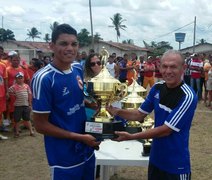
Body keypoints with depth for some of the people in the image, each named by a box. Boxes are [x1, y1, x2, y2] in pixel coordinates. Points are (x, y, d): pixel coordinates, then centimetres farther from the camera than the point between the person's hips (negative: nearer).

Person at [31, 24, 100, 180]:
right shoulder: (44, 78, -21)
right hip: (64, 158, -7)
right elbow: (40, 125, -17)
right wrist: (80, 137, -18)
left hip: (87, 150, 7)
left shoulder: (78, 69, -1)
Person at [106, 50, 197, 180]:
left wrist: (131, 136, -25)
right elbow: (140, 114, 7)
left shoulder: (188, 96, -22)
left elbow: (166, 130, -23)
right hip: (155, 158, 6)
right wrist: (117, 111, -11)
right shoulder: (157, 88, -2)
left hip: (176, 165, -5)